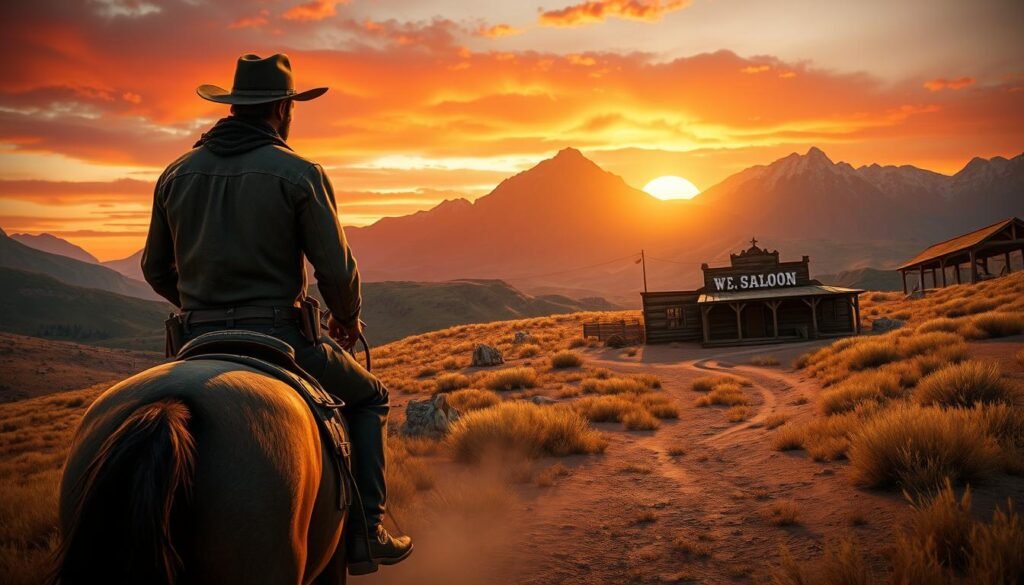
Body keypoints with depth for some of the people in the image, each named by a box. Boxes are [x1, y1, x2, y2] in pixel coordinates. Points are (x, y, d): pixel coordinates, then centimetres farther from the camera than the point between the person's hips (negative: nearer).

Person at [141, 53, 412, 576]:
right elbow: (337, 269, -8)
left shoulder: (176, 174, 9)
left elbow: (155, 269, 17)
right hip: (277, 339, -4)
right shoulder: (300, 174, -6)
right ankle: (365, 535, 11)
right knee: (369, 398, 18)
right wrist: (347, 320, 12)